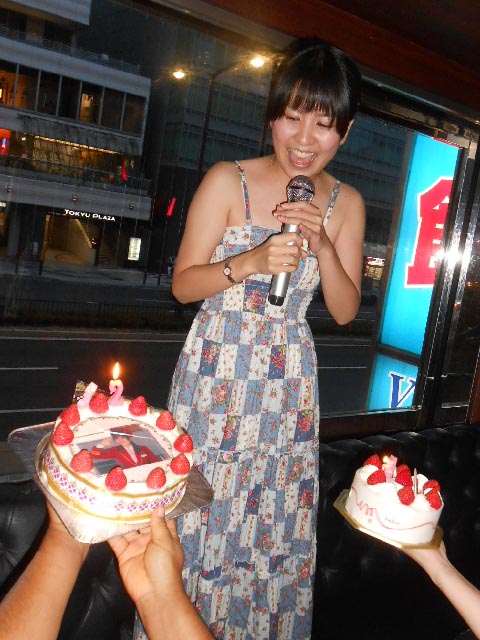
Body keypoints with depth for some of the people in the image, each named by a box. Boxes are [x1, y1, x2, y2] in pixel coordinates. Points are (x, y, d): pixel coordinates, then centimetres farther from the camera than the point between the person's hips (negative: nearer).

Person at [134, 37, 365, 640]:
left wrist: (323, 243, -13)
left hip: (288, 384, 3)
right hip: (216, 370, -2)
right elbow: (182, 284, -6)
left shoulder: (346, 204, 3)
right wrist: (249, 263, -23)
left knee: (275, 525, 13)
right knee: (196, 518, 7)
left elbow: (345, 310, 3)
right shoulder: (228, 181, -8)